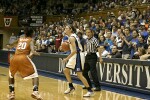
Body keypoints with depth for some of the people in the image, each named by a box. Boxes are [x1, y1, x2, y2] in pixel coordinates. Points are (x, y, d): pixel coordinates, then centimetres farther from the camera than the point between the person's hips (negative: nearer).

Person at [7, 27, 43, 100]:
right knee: (34, 74, 6)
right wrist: (36, 53, 18)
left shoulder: (20, 39, 27)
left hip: (15, 58, 4)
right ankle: (35, 91, -16)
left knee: (11, 75, 28)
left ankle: (11, 93, 19)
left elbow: (13, 43, 47)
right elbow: (32, 51, -1)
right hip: (24, 58, -4)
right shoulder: (30, 40, 14)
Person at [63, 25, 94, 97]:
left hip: (77, 56, -11)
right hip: (75, 56, 11)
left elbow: (74, 51, -24)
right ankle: (71, 87, 24)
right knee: (66, 70, 15)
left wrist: (67, 58, -20)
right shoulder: (74, 36, 14)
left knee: (79, 74, -10)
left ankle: (90, 91, -6)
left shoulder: (71, 38, -17)